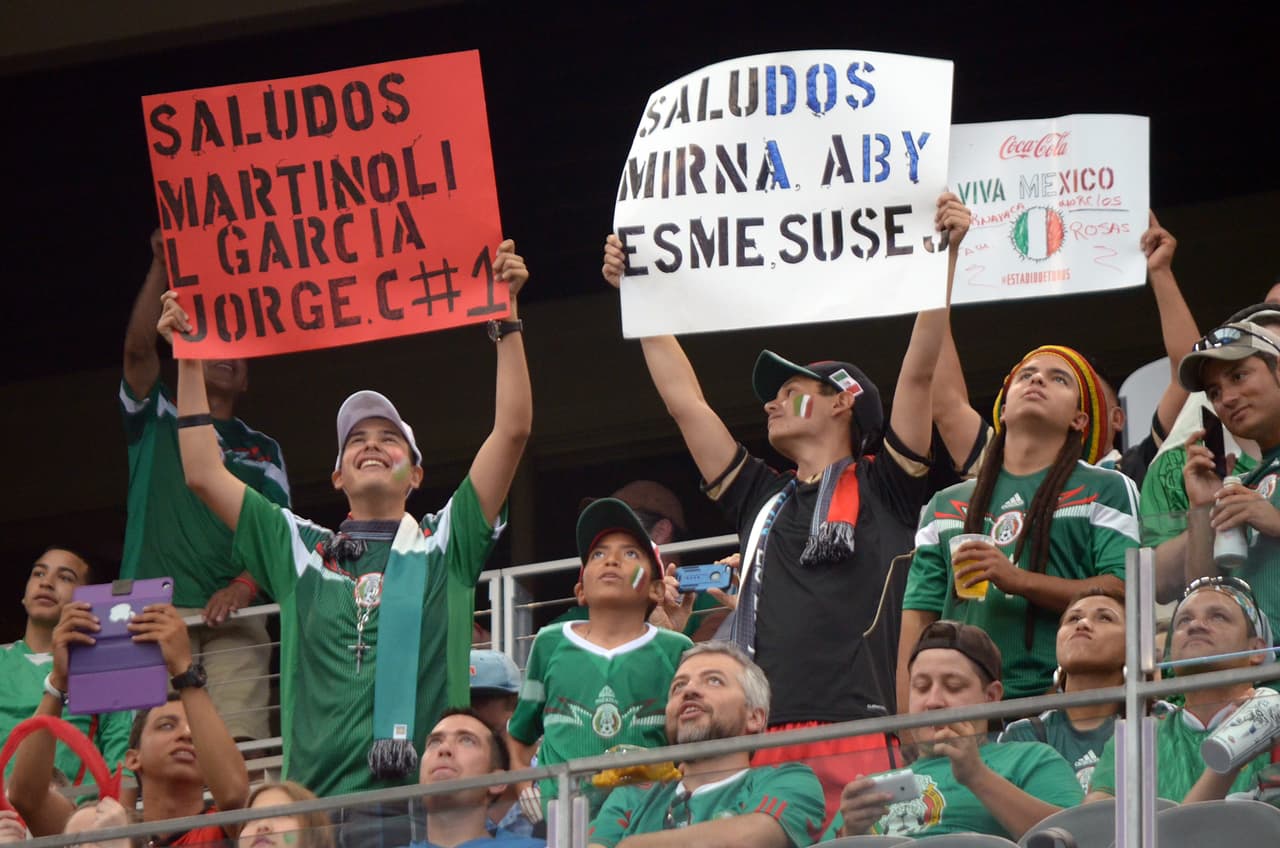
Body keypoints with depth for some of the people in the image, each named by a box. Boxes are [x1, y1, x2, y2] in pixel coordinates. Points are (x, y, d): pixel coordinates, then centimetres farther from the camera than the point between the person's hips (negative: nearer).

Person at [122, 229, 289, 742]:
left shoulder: (262, 449, 24)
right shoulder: (157, 422, 21)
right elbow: (138, 348, 4)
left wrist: (246, 585, -11)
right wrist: (162, 266, -3)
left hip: (232, 610, 1)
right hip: (156, 605, -1)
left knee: (241, 739, -17)